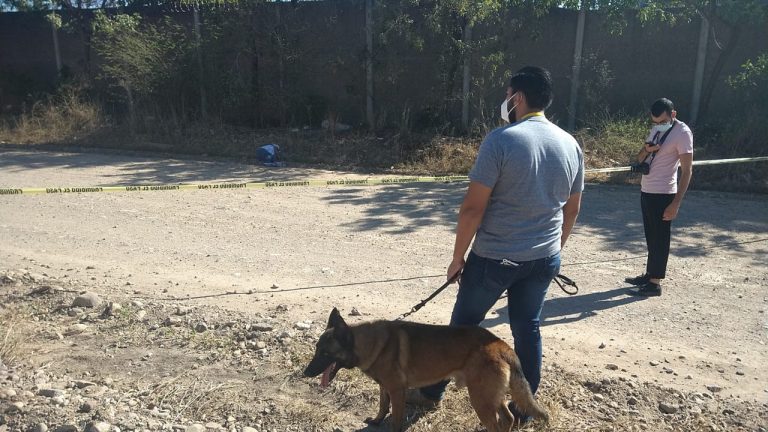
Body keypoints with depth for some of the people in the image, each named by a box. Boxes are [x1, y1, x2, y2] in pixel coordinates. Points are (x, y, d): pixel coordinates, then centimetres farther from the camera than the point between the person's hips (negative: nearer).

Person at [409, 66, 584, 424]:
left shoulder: (501, 140, -16)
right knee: (527, 327, 19)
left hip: (495, 257, -5)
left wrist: (458, 257, -7)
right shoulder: (570, 145, 4)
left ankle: (432, 392, 30)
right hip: (545, 259, 5)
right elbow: (572, 209, 12)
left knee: (463, 324, 11)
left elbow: (473, 208, -18)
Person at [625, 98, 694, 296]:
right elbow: (639, 159, 16)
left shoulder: (682, 133, -14)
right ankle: (649, 274, 27)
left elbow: (687, 171, -17)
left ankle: (654, 283, 6)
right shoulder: (656, 129, 10)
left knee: (660, 239, -1)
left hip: (662, 195, -8)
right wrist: (646, 149, -9)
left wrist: (676, 203, -22)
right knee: (651, 237, 16)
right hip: (646, 191, 8)